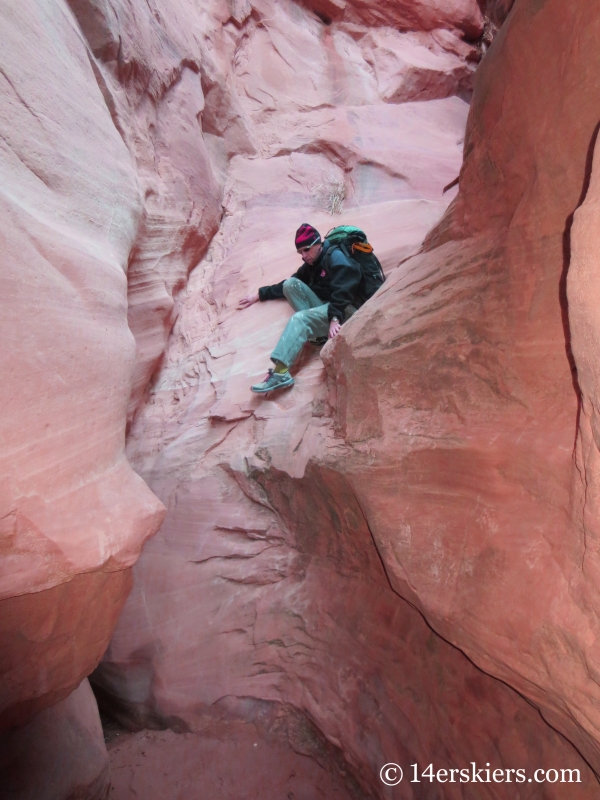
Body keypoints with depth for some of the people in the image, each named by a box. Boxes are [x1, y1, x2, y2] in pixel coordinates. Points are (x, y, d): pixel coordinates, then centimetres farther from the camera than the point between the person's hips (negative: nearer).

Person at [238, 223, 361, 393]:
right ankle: (314, 330, -23)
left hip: (342, 311, -8)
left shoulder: (335, 257, -8)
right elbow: (287, 286, 26)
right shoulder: (310, 265, 17)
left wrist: (335, 318, -36)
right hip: (322, 306, 8)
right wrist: (260, 294, 19)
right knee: (290, 284, -8)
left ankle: (281, 373, -46)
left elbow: (343, 291, -23)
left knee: (299, 318, -32)